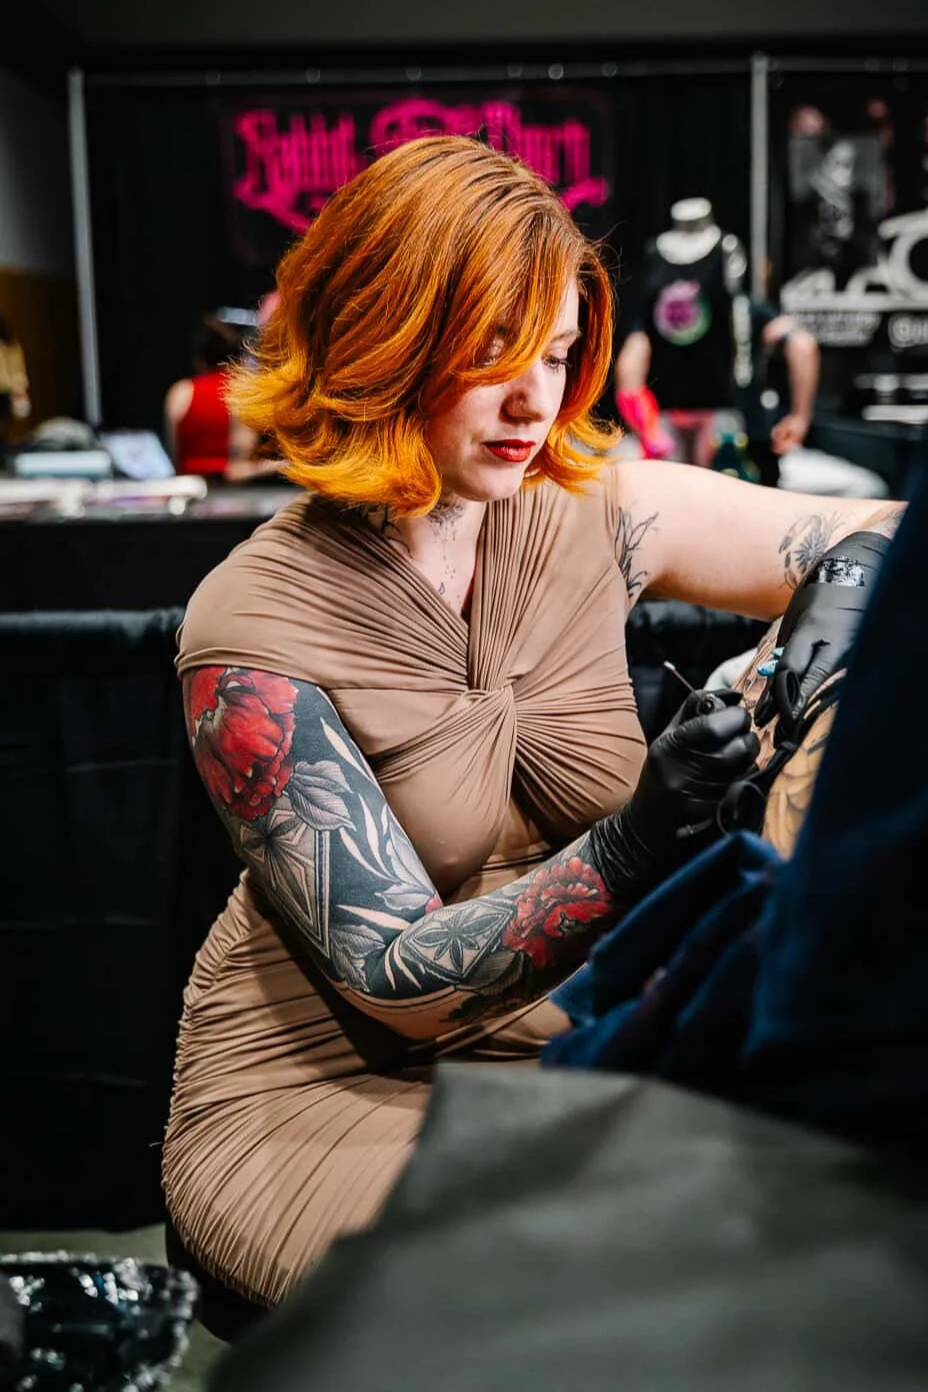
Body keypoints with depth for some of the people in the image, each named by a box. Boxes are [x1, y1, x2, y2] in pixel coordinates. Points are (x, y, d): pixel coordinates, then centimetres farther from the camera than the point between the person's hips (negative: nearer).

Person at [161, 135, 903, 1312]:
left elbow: (884, 535, 5)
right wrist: (631, 852, -34)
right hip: (316, 1095, -4)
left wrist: (851, 593, -19)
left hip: (559, 1045, 4)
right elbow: (394, 973, -19)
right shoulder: (253, 633, -17)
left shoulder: (595, 511, -4)